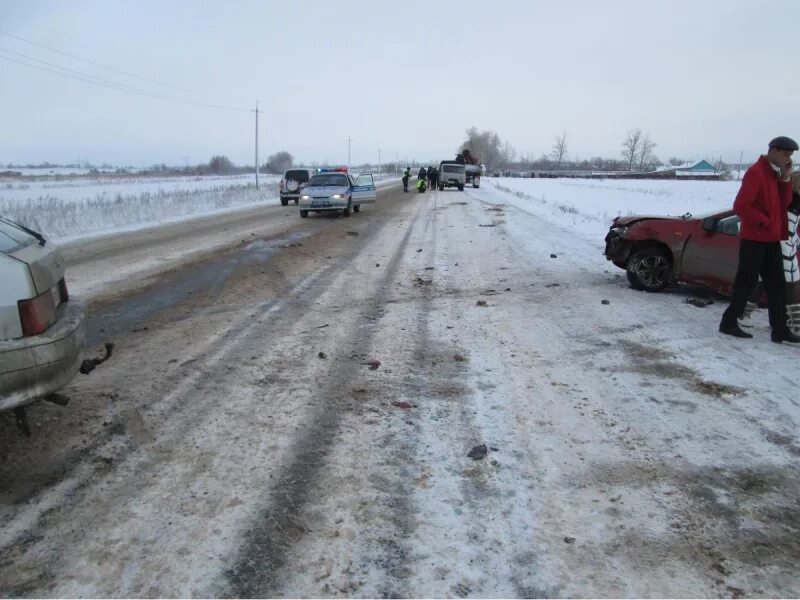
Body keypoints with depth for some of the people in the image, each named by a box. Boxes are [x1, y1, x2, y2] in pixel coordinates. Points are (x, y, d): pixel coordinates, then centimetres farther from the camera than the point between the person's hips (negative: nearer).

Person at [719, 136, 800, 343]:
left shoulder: (775, 174, 15)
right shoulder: (756, 173, -13)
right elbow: (740, 206, -20)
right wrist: (765, 222, -16)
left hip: (771, 239, 9)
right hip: (754, 239, -9)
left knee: (777, 285, 7)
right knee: (746, 283, -3)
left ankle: (780, 330, 11)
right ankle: (729, 323, 8)